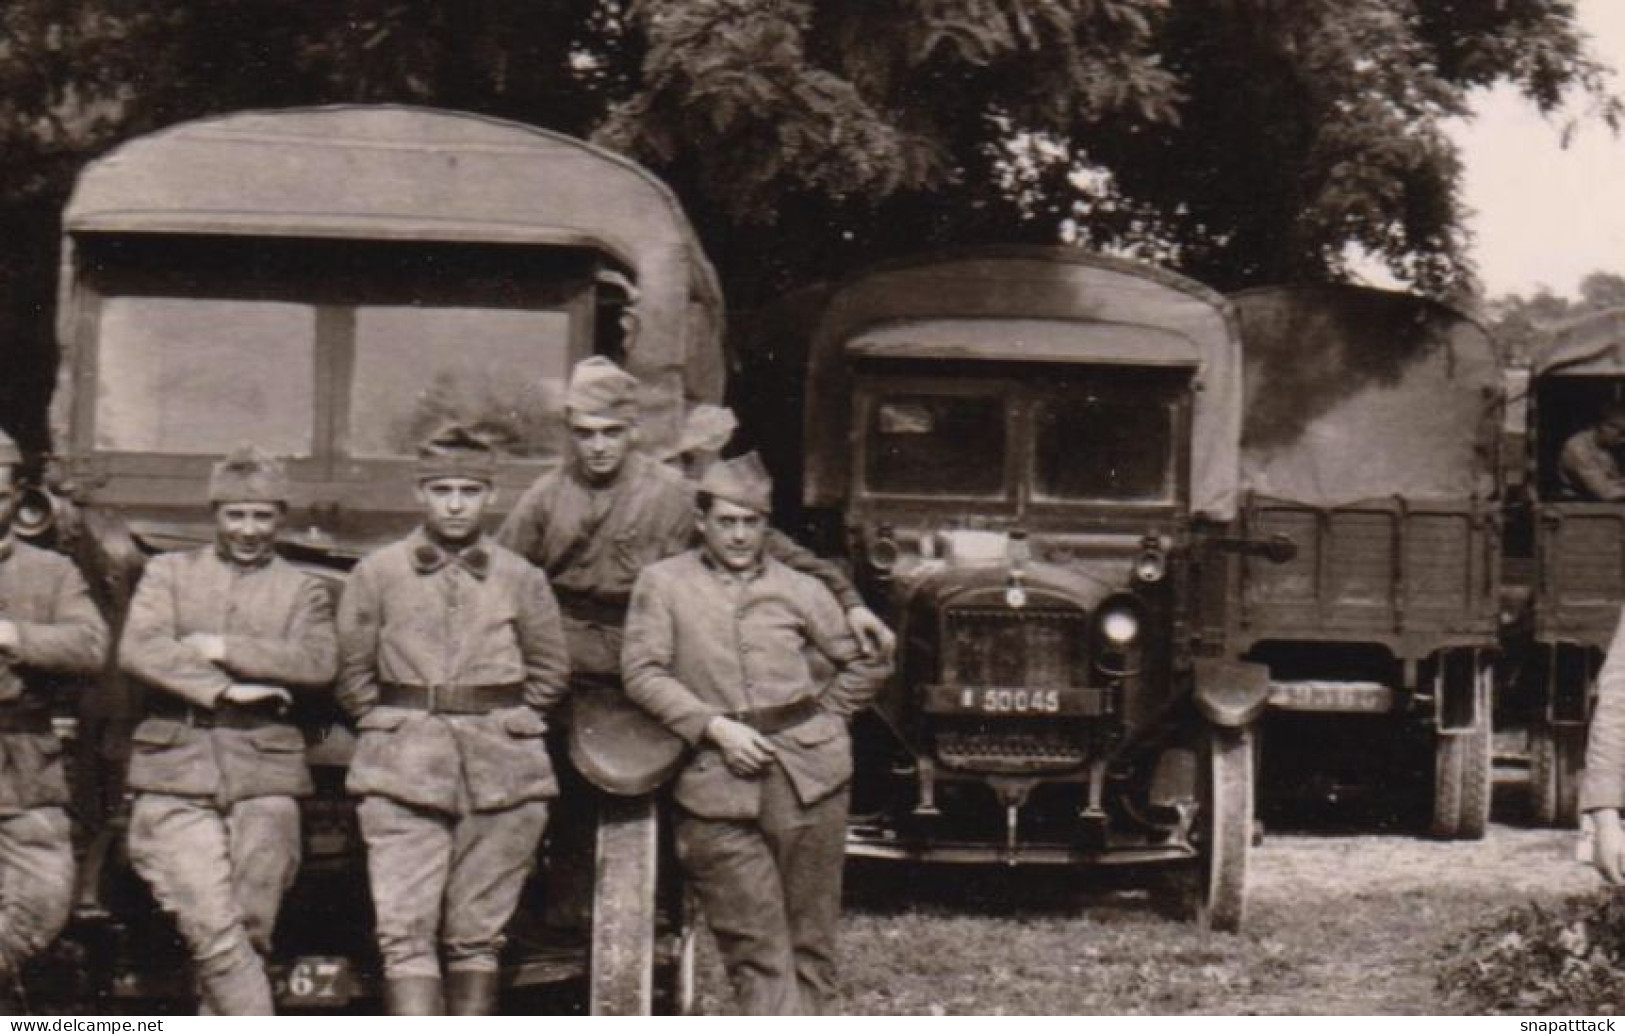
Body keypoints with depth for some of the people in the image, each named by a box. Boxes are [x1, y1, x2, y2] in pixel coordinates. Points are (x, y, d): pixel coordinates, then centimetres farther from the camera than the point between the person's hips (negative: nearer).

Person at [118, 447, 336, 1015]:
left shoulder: (303, 590, 15)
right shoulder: (168, 573, 14)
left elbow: (318, 664, -4)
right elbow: (137, 651, -3)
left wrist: (220, 650, -9)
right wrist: (223, 690, -12)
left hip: (266, 774, 1)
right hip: (177, 774, -1)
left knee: (250, 930, 0)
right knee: (212, 929, -13)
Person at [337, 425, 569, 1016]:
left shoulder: (521, 580, 7)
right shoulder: (376, 575, 6)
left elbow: (550, 672, 15)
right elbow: (352, 674, 11)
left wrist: (502, 727, 9)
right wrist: (391, 728, 6)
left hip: (502, 775, 1)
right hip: (402, 774, -1)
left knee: (477, 936, 5)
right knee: (405, 932, -11)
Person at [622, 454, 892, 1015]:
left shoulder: (799, 590, 12)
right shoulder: (663, 584, 8)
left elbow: (870, 662, 20)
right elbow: (643, 672, -1)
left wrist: (822, 716, 8)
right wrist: (714, 726, -10)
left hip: (807, 772, 2)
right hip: (717, 783, -2)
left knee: (808, 941, 2)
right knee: (756, 949, -6)